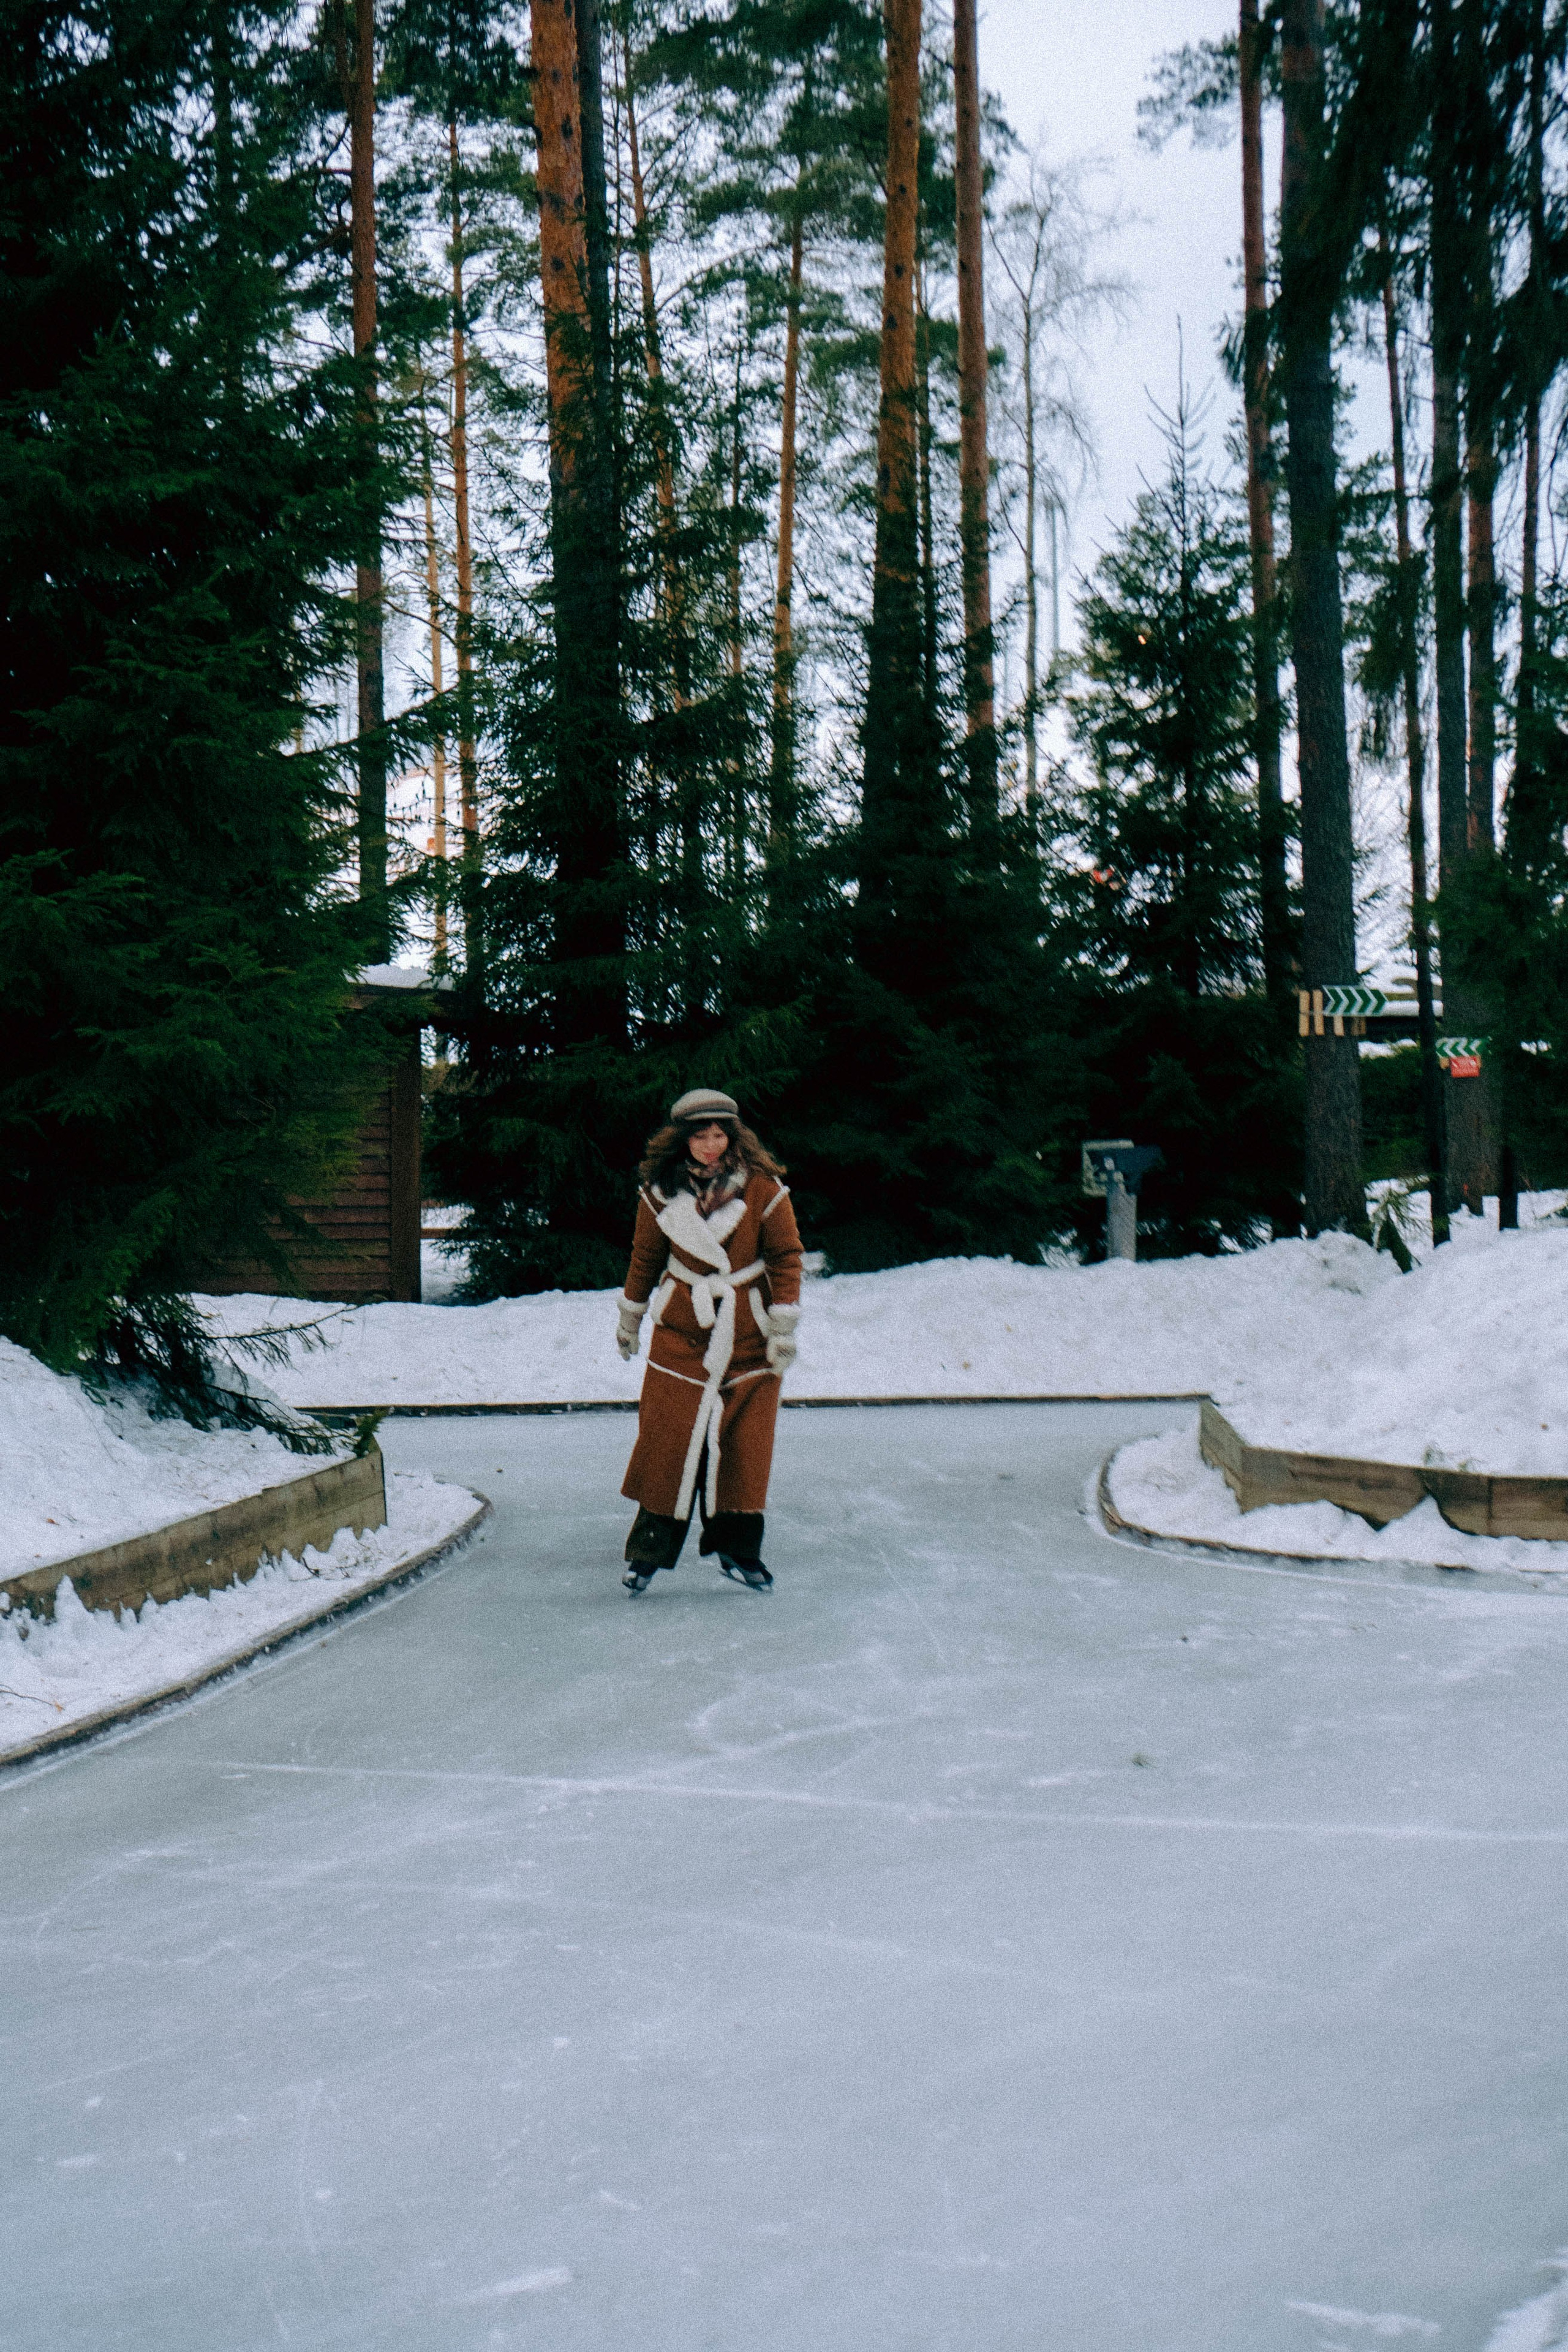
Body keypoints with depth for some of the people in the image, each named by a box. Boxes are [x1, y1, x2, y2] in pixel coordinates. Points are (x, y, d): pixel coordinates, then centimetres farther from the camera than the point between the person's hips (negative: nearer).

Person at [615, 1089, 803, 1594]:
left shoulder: (763, 1187, -9)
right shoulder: (660, 1191, -3)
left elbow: (786, 1255, -3)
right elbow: (645, 1257, 11)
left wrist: (784, 1327, -6)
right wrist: (630, 1317, 19)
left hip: (747, 1333, 0)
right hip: (680, 1329, 1)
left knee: (744, 1439, 2)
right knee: (668, 1434, -5)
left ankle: (737, 1547, 15)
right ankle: (650, 1545, 6)